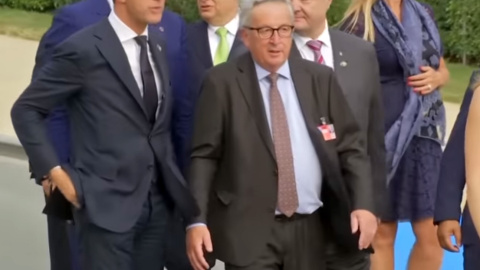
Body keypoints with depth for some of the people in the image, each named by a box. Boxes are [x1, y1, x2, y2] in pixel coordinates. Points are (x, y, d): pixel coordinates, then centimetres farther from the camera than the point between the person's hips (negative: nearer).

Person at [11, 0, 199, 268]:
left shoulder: (159, 44, 11)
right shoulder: (83, 49, -10)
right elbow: (25, 110, -5)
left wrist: (170, 172, 9)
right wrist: (55, 172, -10)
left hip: (159, 199, 6)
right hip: (108, 201, -6)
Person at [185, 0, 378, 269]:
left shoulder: (320, 78, 5)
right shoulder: (222, 82, -2)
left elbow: (351, 146, 7)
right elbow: (204, 157, -3)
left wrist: (363, 204, -6)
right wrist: (197, 220, -12)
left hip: (310, 228, 4)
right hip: (248, 230, -3)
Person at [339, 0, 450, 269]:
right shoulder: (359, 22, -6)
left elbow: (443, 69, 21)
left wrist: (436, 78, -2)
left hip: (423, 135, 5)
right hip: (379, 139, -5)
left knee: (432, 235, 1)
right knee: (381, 234, 4)